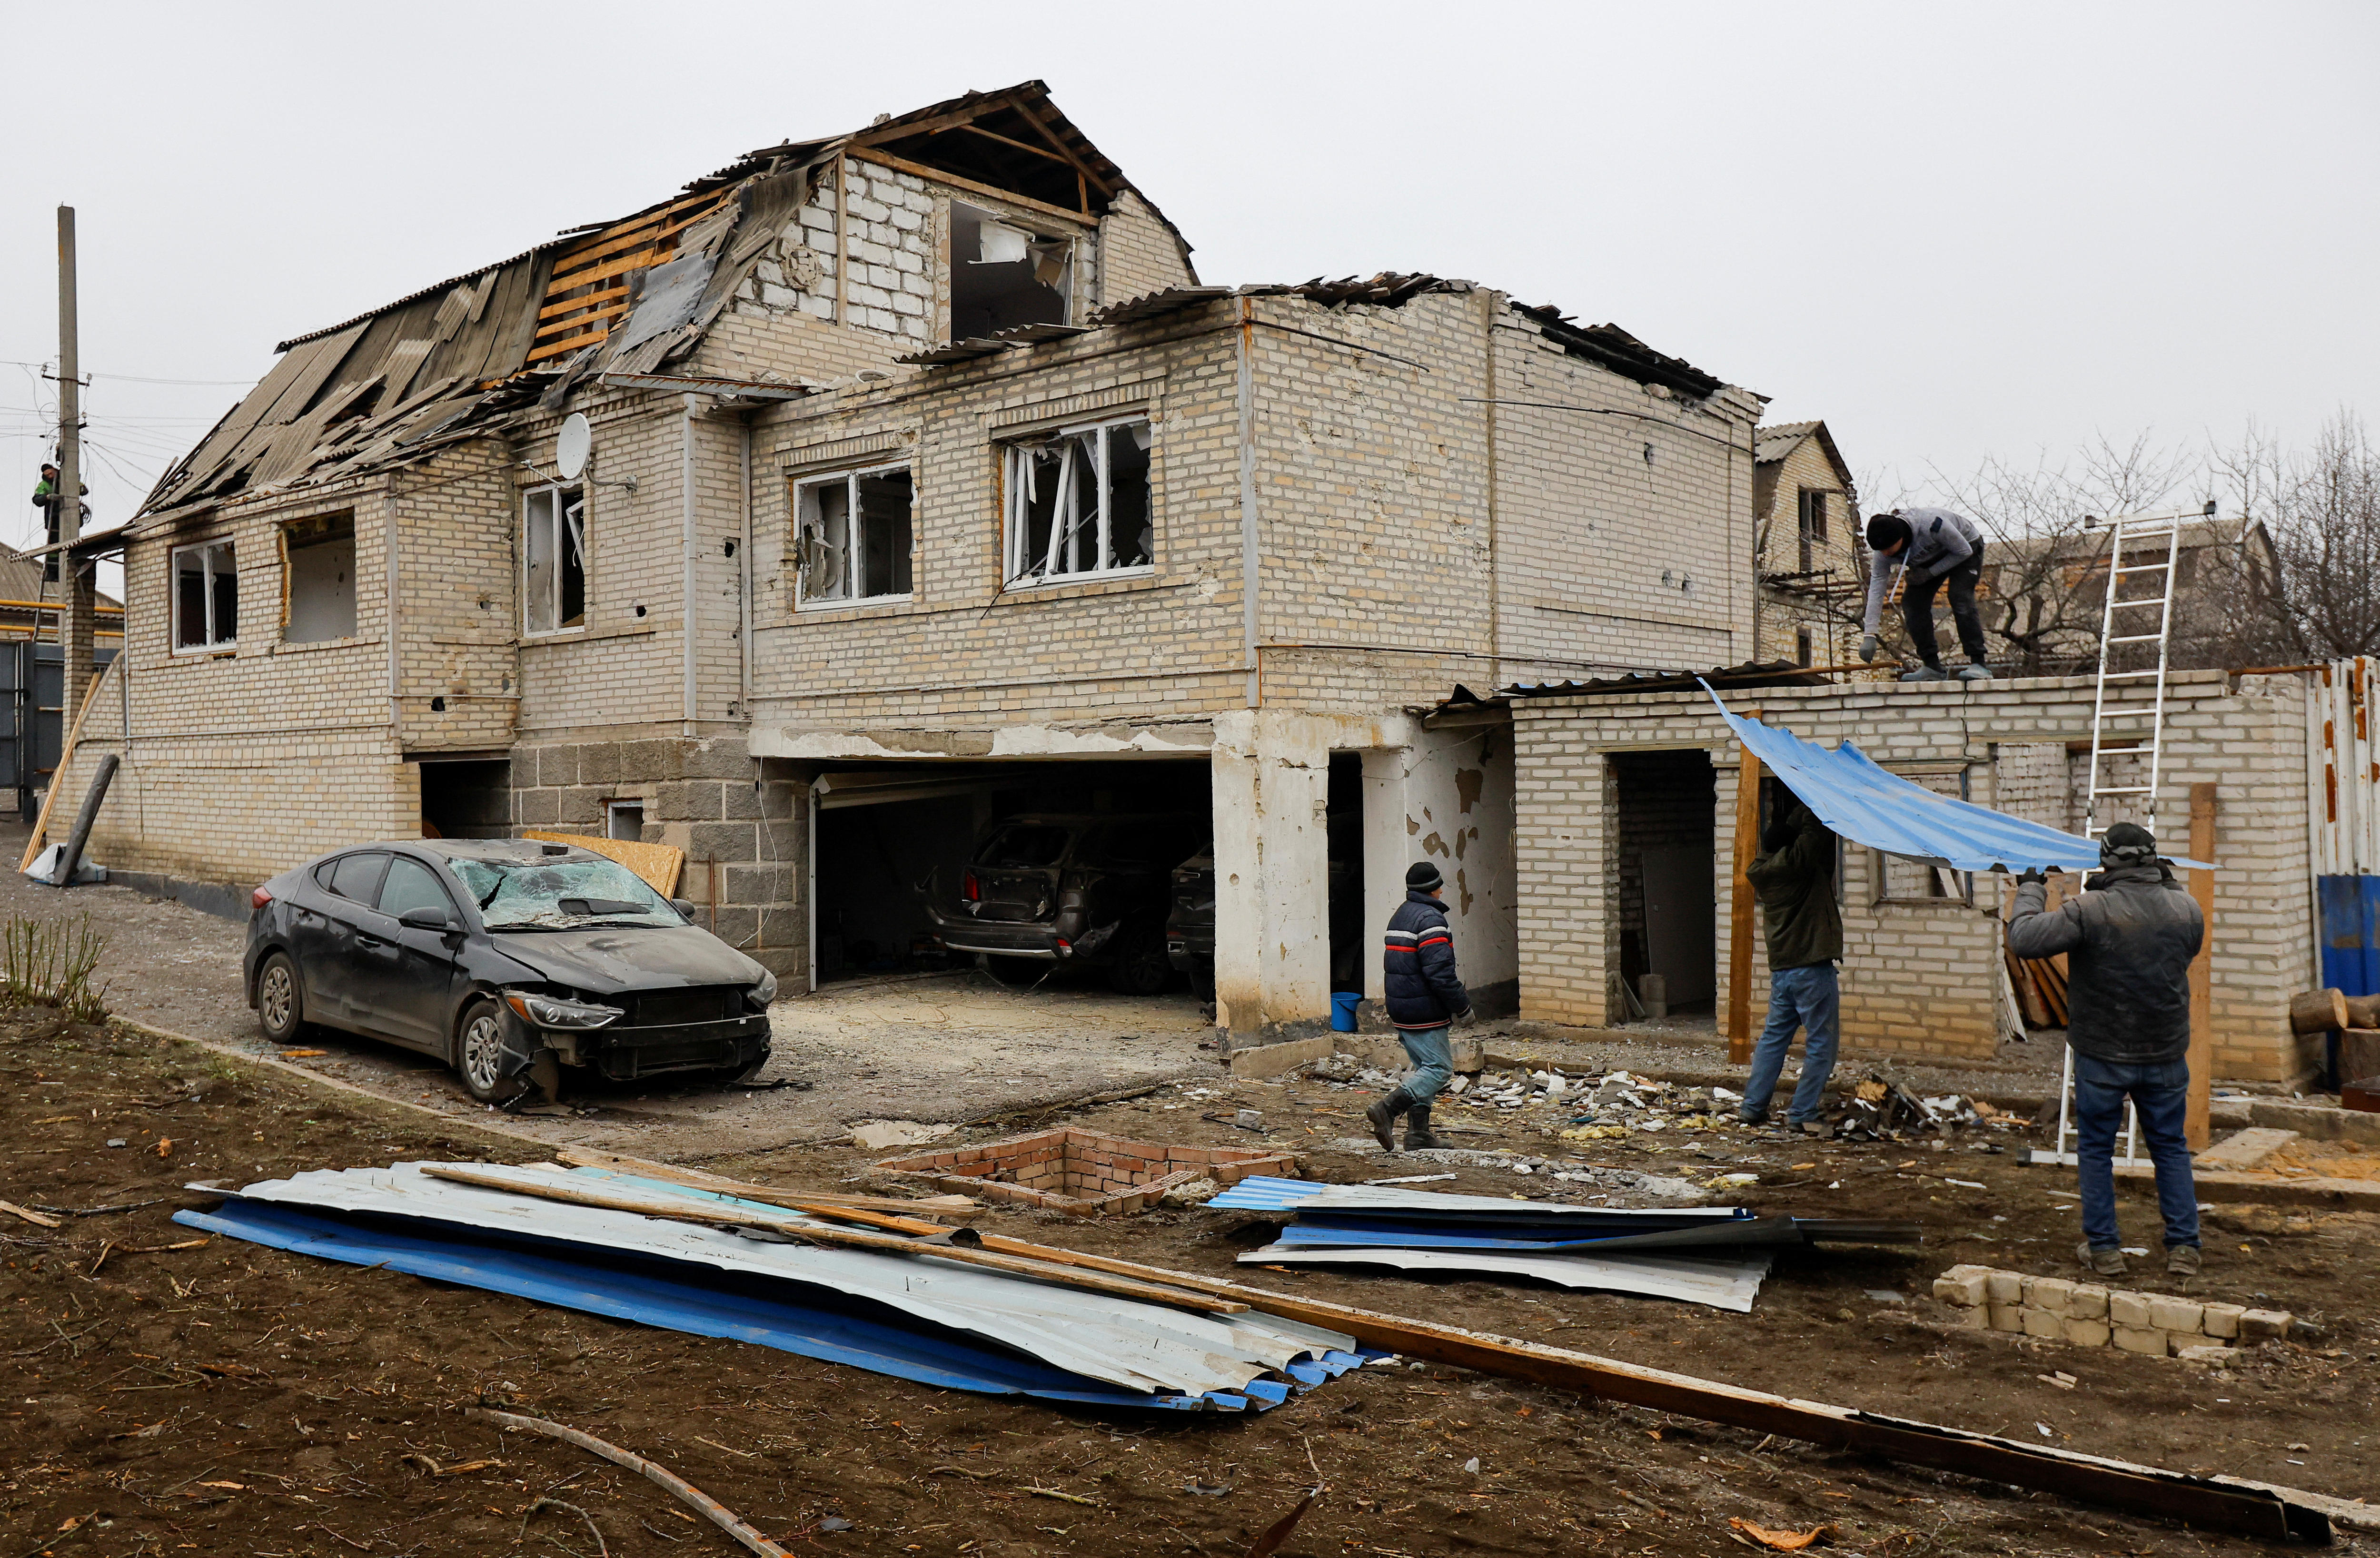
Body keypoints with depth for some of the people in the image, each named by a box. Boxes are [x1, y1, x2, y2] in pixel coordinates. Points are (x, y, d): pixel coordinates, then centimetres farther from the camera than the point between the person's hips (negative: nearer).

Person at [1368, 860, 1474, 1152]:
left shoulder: (1399, 916, 17)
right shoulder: (1430, 919, -15)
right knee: (1440, 1069, -7)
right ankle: (1387, 1109, -18)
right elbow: (1439, 972, -22)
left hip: (1401, 1010, 10)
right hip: (1424, 1013, -10)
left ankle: (1418, 1134, 11)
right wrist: (1463, 1006, -13)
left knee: (1425, 1068, 15)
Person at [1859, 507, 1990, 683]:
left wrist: (1930, 573, -27)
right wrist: (1870, 636, -30)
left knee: (1960, 598, -26)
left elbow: (1964, 551, -25)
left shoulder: (1932, 525, -42)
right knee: (1912, 601, -12)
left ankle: (1978, 664, -25)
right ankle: (1932, 667, -7)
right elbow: (1876, 589, -25)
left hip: (1967, 546, -5)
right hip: (1933, 556, 5)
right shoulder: (1884, 545, -25)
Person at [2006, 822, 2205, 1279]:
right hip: (2166, 1054, 4)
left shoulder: (2090, 911, -19)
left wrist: (2031, 891, -5)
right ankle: (2184, 1247, 17)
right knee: (2171, 1148, 16)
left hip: (2102, 1055, -3)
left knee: (2095, 1149, 10)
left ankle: (2103, 1249, 14)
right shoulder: (2186, 910, -3)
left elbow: (2023, 939, -22)